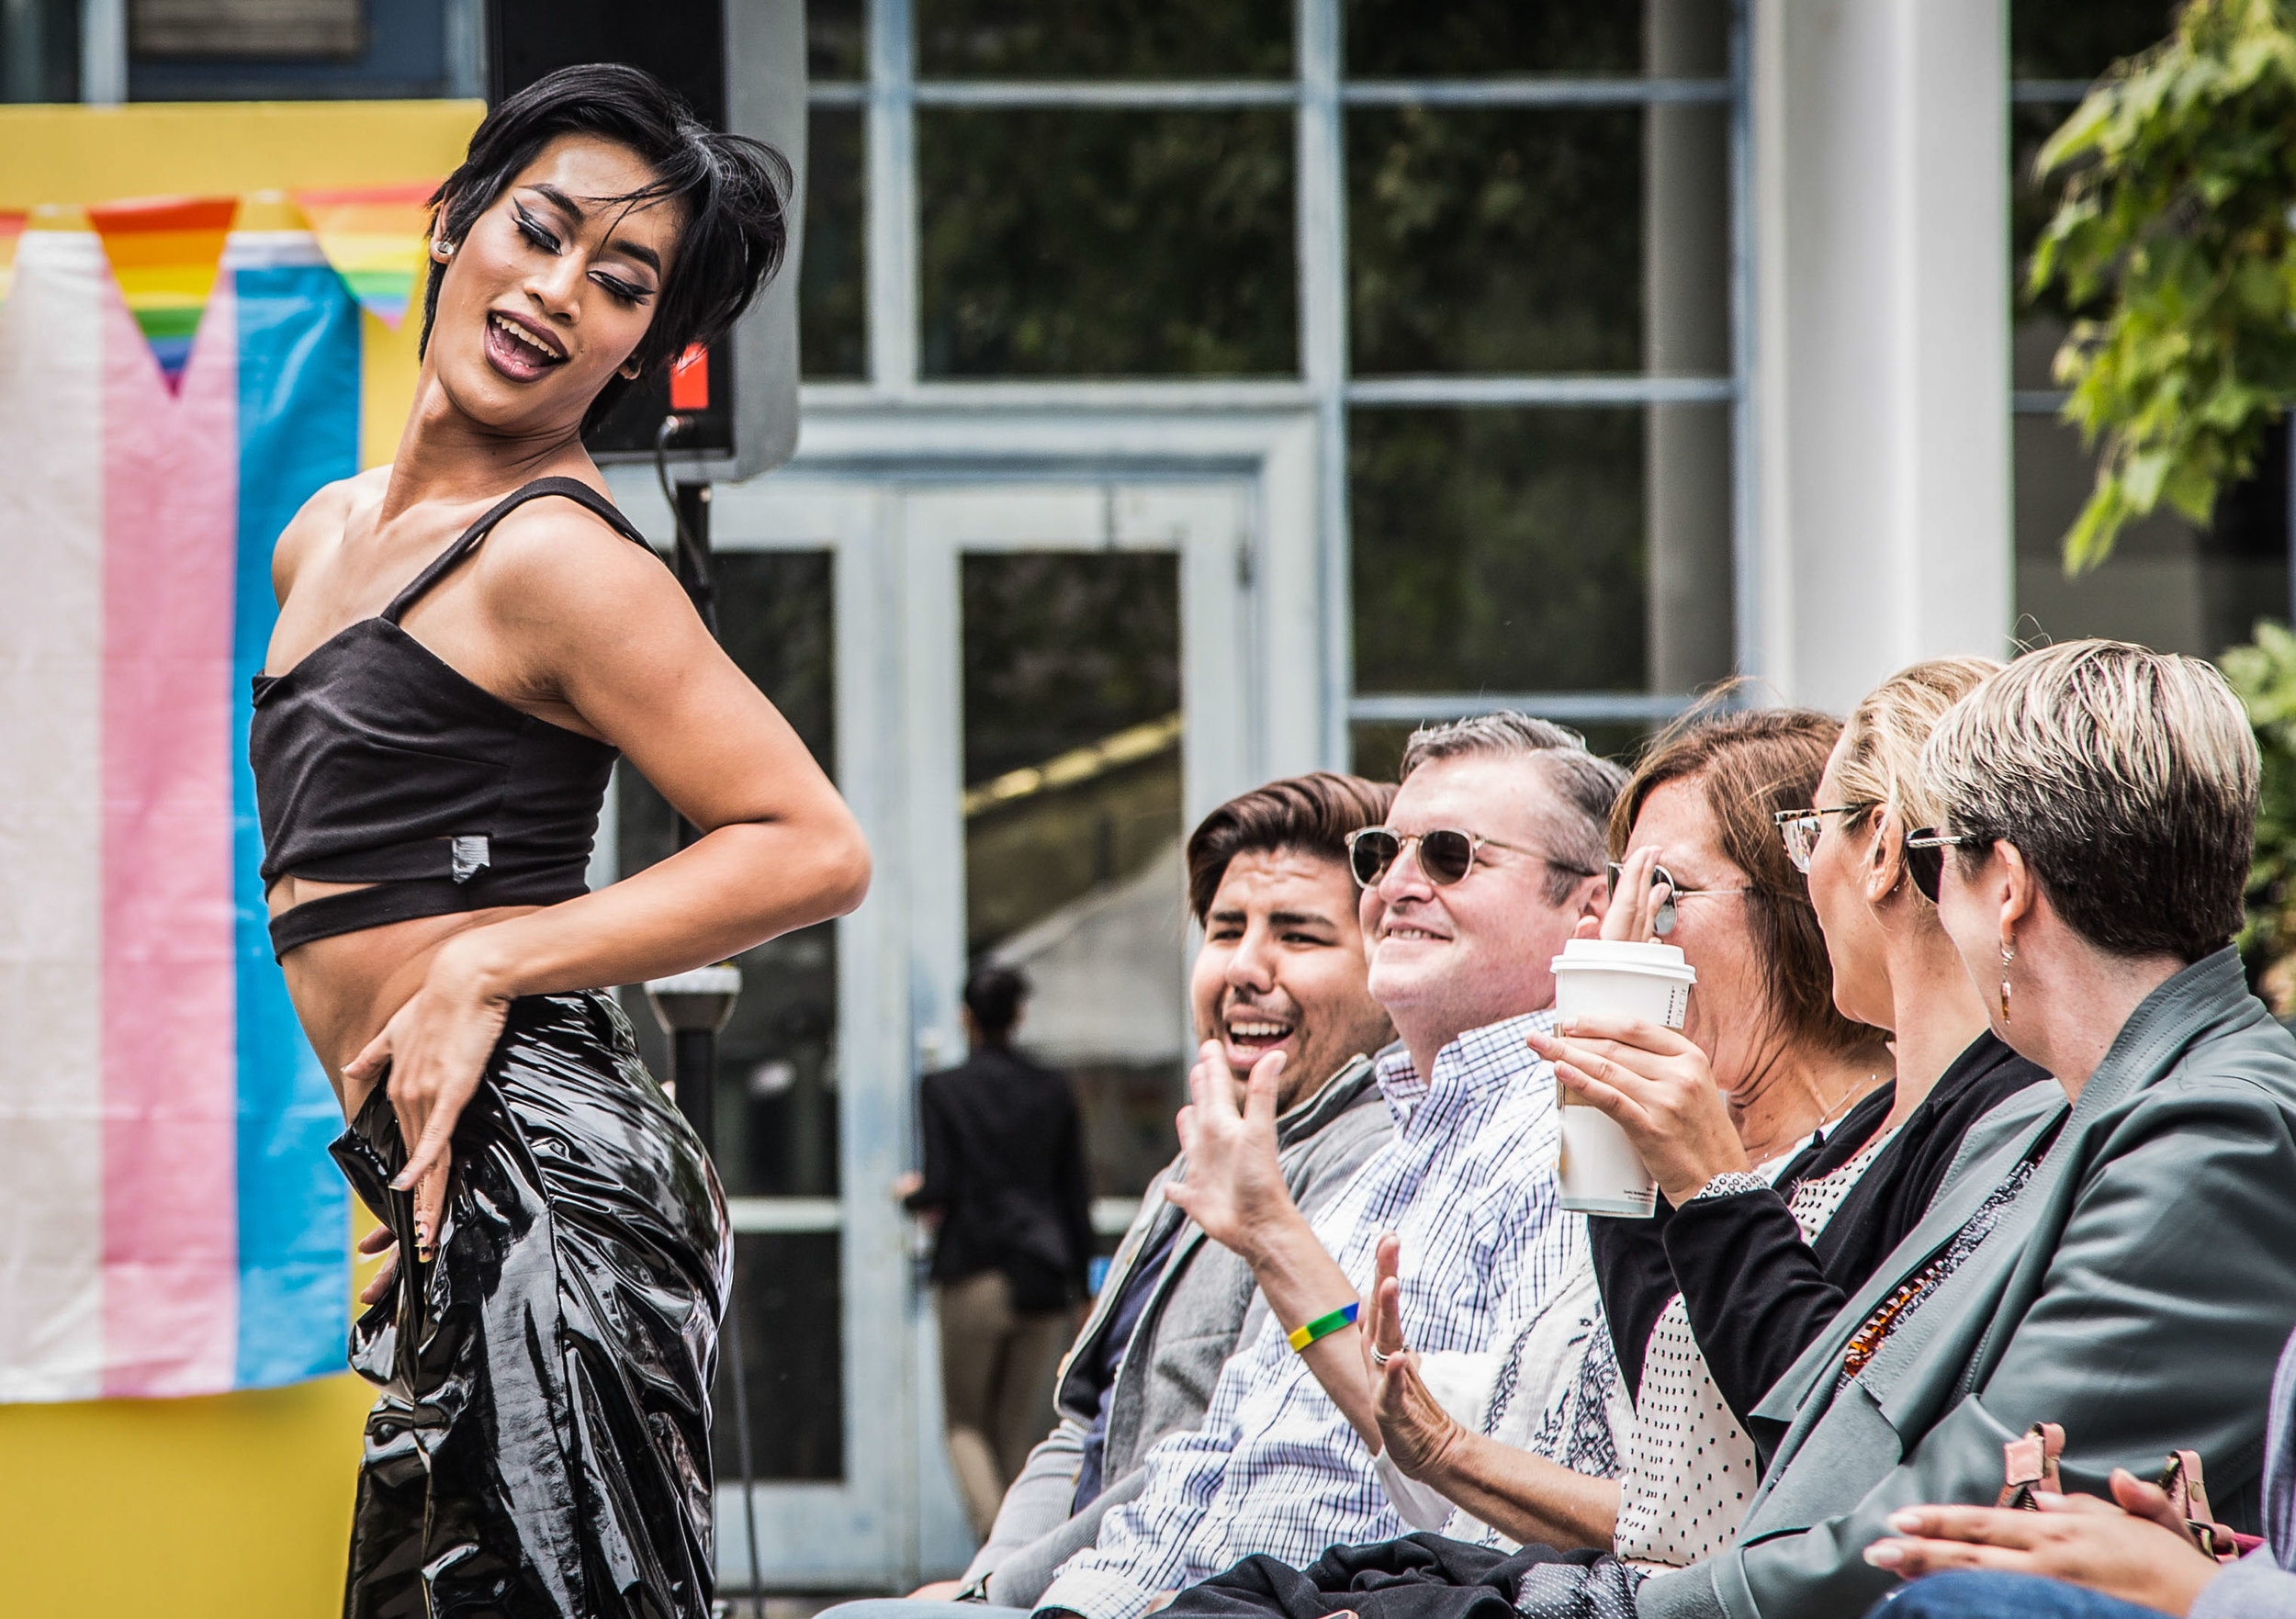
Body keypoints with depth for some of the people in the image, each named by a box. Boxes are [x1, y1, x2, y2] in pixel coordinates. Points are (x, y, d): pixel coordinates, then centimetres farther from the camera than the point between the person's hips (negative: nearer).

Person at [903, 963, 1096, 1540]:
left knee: (965, 1421, 7)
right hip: (1044, 1277, 3)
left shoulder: (942, 1089, -4)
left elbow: (943, 1186, -9)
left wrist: (912, 1194, 14)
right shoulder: (1054, 1091, 6)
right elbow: (1075, 1194, 8)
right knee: (1015, 1427, 13)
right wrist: (1080, 1278, 14)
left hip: (974, 1272, -3)